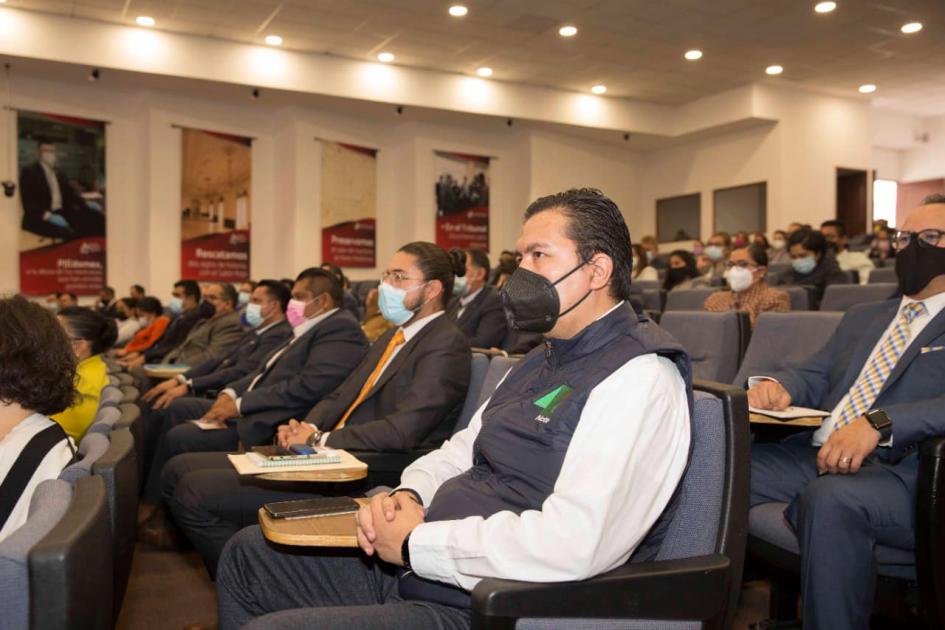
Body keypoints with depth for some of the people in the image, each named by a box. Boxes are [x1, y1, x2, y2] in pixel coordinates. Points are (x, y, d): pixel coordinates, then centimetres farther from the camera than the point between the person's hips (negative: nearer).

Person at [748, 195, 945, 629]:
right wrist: (777, 386, 0)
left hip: (900, 472, -5)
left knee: (829, 499, -38)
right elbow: (815, 376, 23)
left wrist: (880, 423, -25)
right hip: (813, 454, 6)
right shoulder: (862, 317, 27)